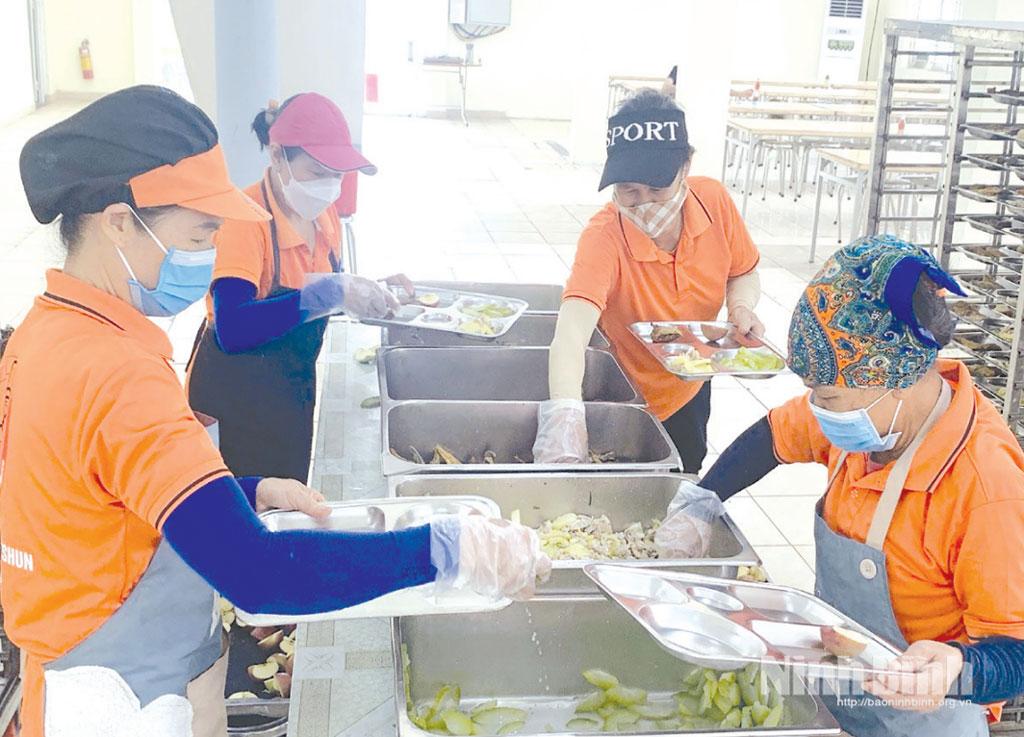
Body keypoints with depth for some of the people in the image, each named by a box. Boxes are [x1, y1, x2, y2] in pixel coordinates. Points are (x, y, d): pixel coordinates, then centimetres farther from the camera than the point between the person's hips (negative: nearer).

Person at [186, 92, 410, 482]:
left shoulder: (323, 214, -1)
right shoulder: (246, 217, -23)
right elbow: (231, 330, -36)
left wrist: (369, 291, -6)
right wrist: (332, 294, -38)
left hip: (294, 396, 7)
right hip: (234, 402, -7)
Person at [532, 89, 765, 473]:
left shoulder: (714, 200, -19)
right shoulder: (604, 237, -34)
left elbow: (744, 272, 0)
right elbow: (572, 329, -50)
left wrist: (741, 307, -23)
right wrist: (564, 413, -67)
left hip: (690, 389, 5)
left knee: (686, 479, 25)